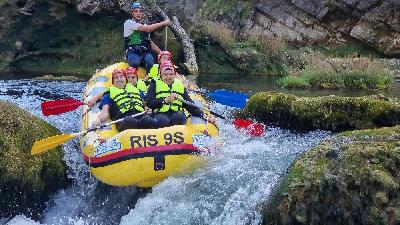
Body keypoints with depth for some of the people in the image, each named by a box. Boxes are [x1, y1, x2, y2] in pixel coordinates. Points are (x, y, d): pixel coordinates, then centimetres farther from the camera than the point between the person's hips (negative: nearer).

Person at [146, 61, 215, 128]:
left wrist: (203, 115, -1)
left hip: (177, 115, 3)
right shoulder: (155, 85, 11)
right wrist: (166, 100, -17)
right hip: (160, 114, -2)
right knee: (163, 121, -37)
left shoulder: (180, 85, 21)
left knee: (179, 116, -33)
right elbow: (149, 103, -3)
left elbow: (190, 105, 14)